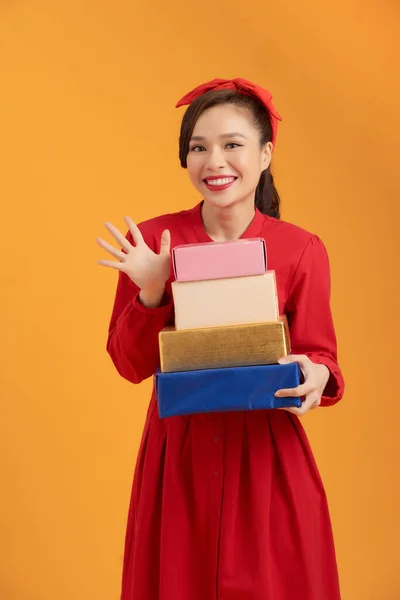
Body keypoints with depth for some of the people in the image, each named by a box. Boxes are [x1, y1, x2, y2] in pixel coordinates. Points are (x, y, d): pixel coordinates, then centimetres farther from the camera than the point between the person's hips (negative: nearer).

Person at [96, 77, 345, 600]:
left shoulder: (302, 251, -7)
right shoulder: (151, 241, -4)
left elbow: (320, 356, -1)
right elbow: (131, 365, -2)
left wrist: (316, 376, -23)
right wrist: (150, 294, -18)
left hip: (268, 456, -1)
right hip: (177, 454, 1)